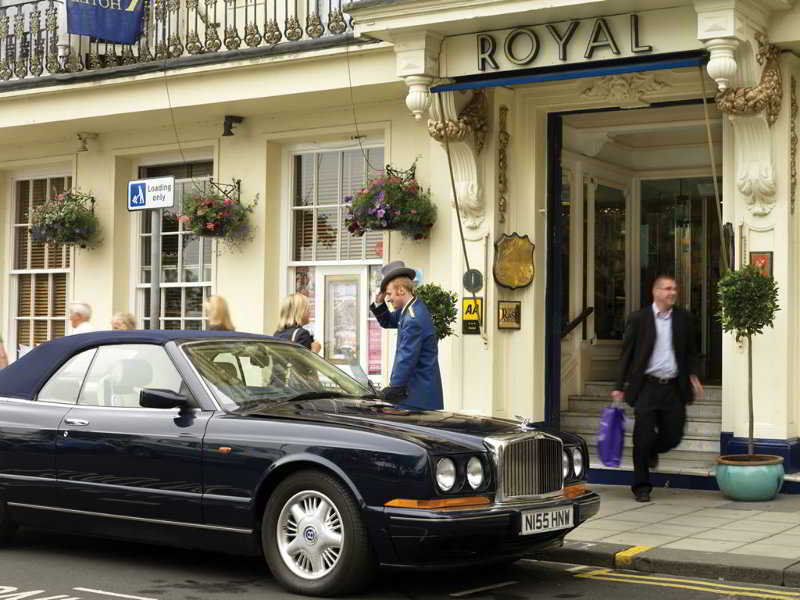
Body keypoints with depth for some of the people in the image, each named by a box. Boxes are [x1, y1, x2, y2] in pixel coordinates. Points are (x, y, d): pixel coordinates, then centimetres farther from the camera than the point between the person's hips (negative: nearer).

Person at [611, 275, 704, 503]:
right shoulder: (638, 319, -1)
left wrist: (692, 375, 2)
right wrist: (619, 386, -2)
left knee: (673, 436, 5)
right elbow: (626, 354, 1)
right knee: (644, 437, -3)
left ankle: (652, 451, 40)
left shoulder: (683, 319, 8)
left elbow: (691, 351, 18)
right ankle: (641, 486, 11)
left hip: (674, 387, 3)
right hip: (646, 387, -3)